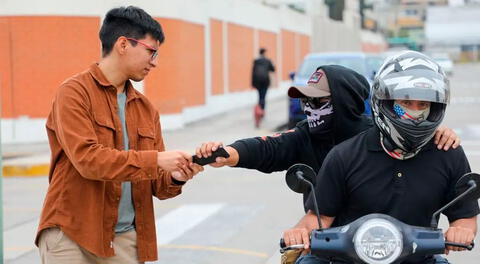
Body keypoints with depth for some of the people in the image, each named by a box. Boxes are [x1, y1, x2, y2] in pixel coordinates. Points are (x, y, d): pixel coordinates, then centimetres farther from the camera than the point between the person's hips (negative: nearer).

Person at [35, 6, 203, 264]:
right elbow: (87, 159, -20)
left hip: (127, 239, 6)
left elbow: (155, 183, 14)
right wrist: (156, 159, -21)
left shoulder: (146, 109, 11)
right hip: (71, 235, -6)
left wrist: (174, 178, -8)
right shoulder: (74, 92, -7)